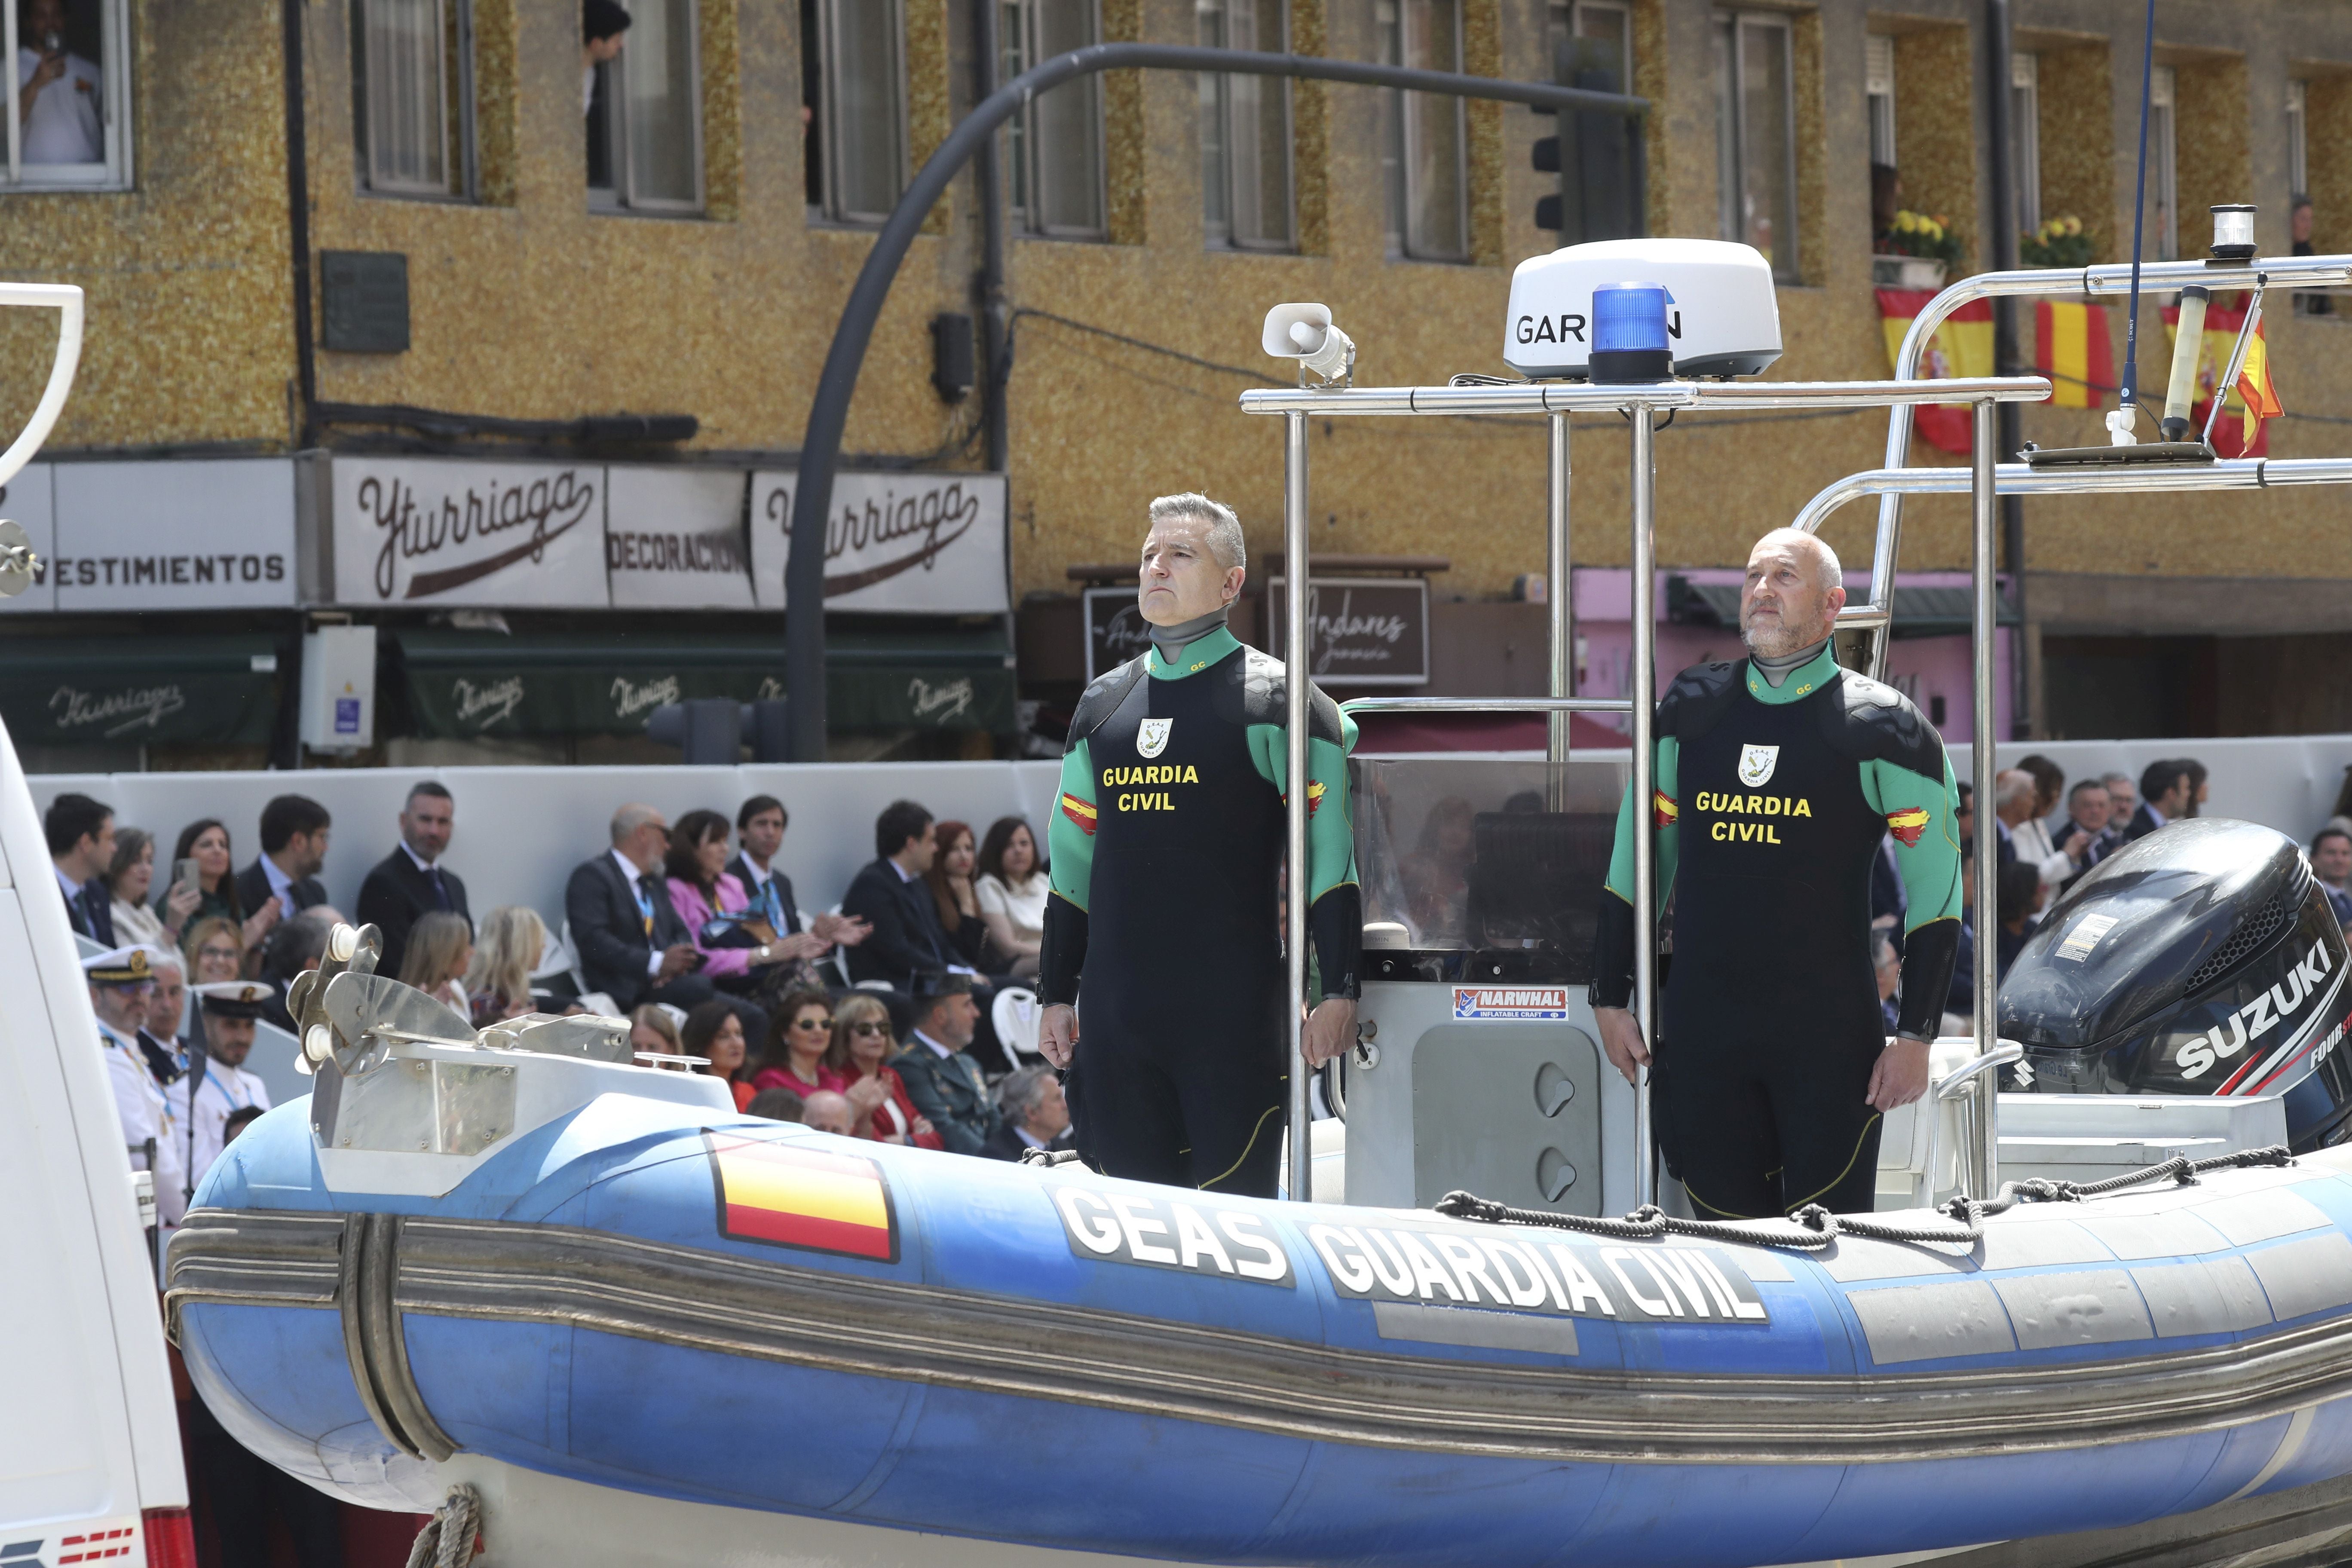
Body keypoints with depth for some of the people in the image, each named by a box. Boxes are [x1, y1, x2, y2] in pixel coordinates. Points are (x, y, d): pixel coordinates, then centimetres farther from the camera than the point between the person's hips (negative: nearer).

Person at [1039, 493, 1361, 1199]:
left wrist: (1338, 992, -11)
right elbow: (1072, 862, 22)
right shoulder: (1103, 703, 17)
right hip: (1117, 1019, 6)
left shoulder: (1273, 698, -1)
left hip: (1234, 1016, -5)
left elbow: (1330, 849, -5)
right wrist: (1055, 994, 18)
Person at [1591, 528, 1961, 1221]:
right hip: (1701, 1029, 4)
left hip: (1828, 1039, -4)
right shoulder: (1691, 712, 11)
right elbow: (1634, 862, 18)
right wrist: (1611, 999, 13)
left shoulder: (1878, 729, -1)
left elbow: (1936, 890, -1)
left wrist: (1916, 1035, -6)